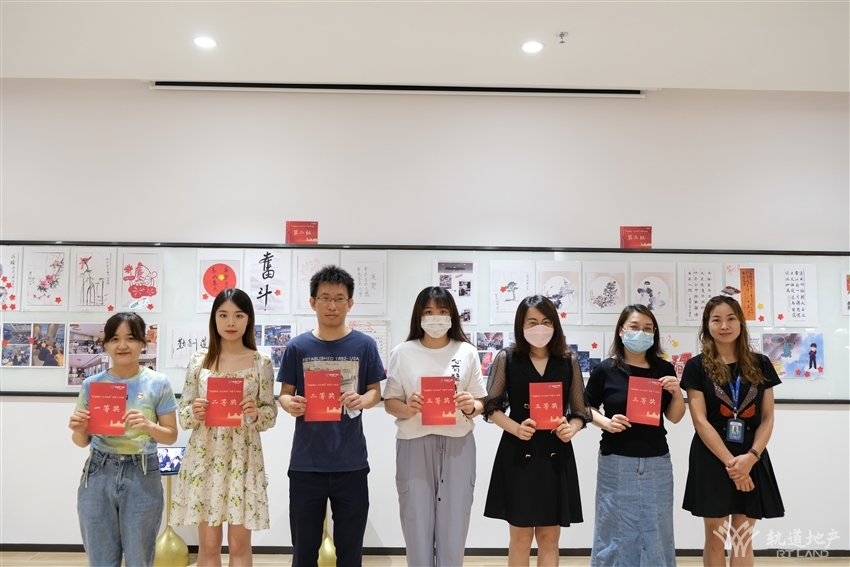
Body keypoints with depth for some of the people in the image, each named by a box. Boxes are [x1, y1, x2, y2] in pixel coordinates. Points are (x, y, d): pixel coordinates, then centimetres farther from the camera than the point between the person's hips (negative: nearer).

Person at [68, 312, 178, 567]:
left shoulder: (158, 383, -2)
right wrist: (78, 430, -12)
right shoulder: (91, 384, 3)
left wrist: (148, 426, -18)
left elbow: (171, 436, 1)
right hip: (98, 475, 2)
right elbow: (82, 442, 10)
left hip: (142, 477, -2)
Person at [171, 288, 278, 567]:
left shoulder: (261, 363, -1)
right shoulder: (199, 360, 2)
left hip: (243, 459, -1)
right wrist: (194, 412, -17)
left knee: (239, 543, 6)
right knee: (208, 544, 8)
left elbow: (271, 414, 1)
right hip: (205, 457, 1)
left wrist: (255, 413, -19)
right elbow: (183, 414, 4)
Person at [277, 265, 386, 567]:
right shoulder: (297, 347, 0)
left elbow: (375, 392, 3)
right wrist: (290, 404, -19)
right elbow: (284, 393, 4)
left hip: (351, 463, 0)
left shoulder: (364, 345, -1)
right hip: (306, 463, 0)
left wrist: (362, 400, -19)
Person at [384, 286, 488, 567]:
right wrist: (407, 409, -16)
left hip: (457, 445, 1)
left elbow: (481, 402, 7)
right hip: (414, 445, 0)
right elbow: (390, 402, 4)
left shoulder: (467, 352, 3)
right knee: (417, 524, 4)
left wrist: (471, 406, -14)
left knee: (453, 526, 5)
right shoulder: (403, 352, 2)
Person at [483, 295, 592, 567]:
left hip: (556, 456, 2)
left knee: (549, 539, 10)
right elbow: (492, 406, -2)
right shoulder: (506, 359, -2)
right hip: (518, 455, -2)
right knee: (521, 537, 8)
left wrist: (571, 428, -16)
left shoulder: (569, 361, 3)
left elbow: (581, 411, 5)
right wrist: (516, 427, -19)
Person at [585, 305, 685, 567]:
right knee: (616, 531, 7)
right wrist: (605, 422, -15)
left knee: (655, 533, 12)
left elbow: (675, 417, 8)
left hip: (656, 463, 3)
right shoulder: (605, 369, -6)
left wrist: (677, 393, -9)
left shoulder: (664, 369, 3)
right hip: (616, 463, -2)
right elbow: (587, 408, 3)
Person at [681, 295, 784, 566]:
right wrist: (729, 461, -15)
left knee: (743, 539, 8)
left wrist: (751, 457, -12)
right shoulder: (697, 366, -3)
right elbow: (700, 421, -8)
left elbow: (768, 418, 3)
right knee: (715, 539, 5)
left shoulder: (760, 365, 6)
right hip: (712, 460, -2)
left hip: (752, 461, 2)